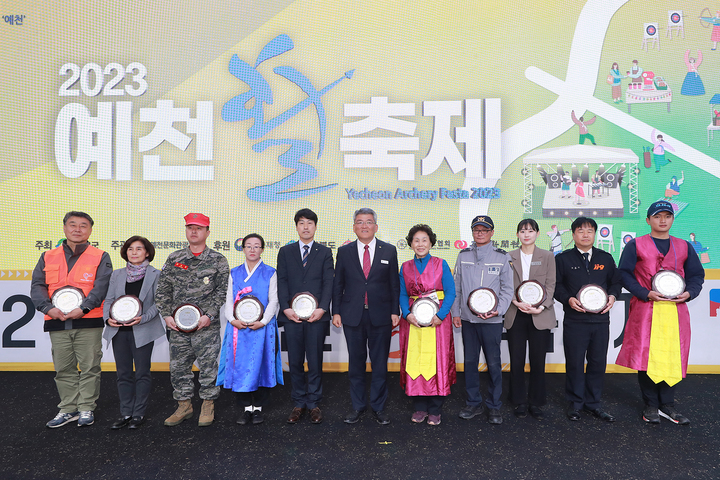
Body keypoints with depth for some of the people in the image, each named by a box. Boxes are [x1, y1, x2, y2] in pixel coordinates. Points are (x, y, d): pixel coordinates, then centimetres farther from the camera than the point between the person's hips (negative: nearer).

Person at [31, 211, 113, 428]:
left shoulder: (101, 257, 3)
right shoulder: (48, 257, 13)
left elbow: (101, 287, -8)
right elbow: (37, 286, 5)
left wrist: (82, 308, -20)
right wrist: (48, 308, -12)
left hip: (88, 322, -3)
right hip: (57, 322, 3)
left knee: (89, 367, 2)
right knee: (63, 369, 11)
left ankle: (87, 408, 16)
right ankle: (68, 409, 23)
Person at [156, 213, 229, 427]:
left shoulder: (218, 260, 0)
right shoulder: (174, 259, 9)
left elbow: (222, 291, -3)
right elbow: (162, 290, 10)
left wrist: (209, 315, -13)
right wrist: (166, 315, 0)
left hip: (206, 325, -3)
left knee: (208, 365, 2)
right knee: (178, 366, 10)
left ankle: (208, 406, 19)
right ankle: (184, 406, 26)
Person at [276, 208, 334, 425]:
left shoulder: (325, 252, 9)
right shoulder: (285, 252, 12)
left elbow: (328, 282, 1)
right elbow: (281, 282, 4)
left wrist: (322, 308, -12)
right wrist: (286, 308, -9)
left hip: (317, 315, -1)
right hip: (292, 316, 1)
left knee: (315, 362, 4)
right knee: (295, 362, 7)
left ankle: (314, 404, 17)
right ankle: (298, 404, 20)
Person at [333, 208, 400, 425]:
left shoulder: (389, 251, 4)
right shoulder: (344, 251, 6)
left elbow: (394, 284, 5)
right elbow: (337, 284, 7)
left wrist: (395, 311, -1)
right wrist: (336, 311, 0)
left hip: (380, 315, 0)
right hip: (352, 316, 1)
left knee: (380, 363, 7)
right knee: (355, 362, 9)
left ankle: (378, 407, 22)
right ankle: (358, 406, 24)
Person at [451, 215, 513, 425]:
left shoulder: (502, 257, 1)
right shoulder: (463, 256, 8)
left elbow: (507, 289, 1)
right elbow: (456, 287, 11)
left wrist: (497, 310, -13)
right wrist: (455, 312, 6)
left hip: (492, 320, -2)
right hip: (467, 319, 3)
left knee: (494, 363, 3)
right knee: (470, 362, 9)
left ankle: (494, 406, 18)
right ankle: (473, 403, 23)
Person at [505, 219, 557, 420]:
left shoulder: (547, 257, 7)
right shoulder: (510, 257, 9)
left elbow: (550, 285, 1)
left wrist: (541, 307, -12)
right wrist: (516, 302, -13)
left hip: (540, 316, 0)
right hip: (516, 315, 1)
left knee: (538, 361, 4)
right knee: (516, 361, 3)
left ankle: (536, 403, 18)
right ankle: (519, 402, 17)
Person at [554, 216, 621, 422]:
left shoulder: (606, 258, 11)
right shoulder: (563, 259, 3)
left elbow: (616, 281, 15)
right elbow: (556, 285, 2)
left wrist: (612, 296, -4)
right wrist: (568, 299, -14)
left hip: (600, 319, 3)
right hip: (574, 320, -2)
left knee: (598, 363, 8)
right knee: (574, 363, 4)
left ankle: (593, 404, 24)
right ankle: (575, 404, 19)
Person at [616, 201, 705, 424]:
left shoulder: (684, 247, 14)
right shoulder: (635, 245, 3)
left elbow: (697, 275, 15)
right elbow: (625, 274, -2)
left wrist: (689, 293, -5)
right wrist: (646, 294, -13)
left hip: (676, 310, 3)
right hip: (646, 309, -3)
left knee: (673, 356, 5)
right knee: (645, 356, -2)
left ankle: (667, 405, 18)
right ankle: (651, 405, 12)